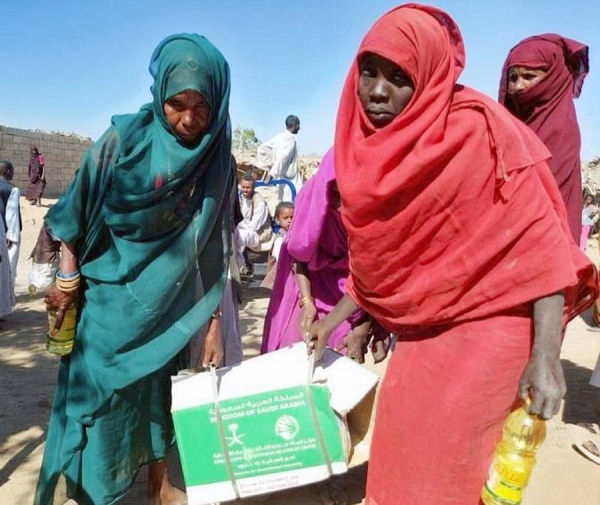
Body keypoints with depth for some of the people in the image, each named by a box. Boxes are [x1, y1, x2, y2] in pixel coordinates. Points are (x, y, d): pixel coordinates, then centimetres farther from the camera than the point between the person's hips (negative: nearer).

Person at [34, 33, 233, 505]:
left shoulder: (218, 162, -8)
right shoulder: (123, 140, -15)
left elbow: (214, 249, -3)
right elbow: (76, 212, -4)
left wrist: (214, 323, -2)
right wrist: (68, 279, 0)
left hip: (168, 304, 2)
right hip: (110, 296, -2)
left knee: (158, 388, 15)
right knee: (101, 389, 5)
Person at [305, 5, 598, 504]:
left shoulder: (476, 130, -18)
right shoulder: (378, 150, 2)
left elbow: (540, 239, -19)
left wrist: (545, 357, -24)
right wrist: (333, 320, 11)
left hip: (489, 323, -6)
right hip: (423, 325, 7)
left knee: (440, 458, 2)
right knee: (398, 441, 15)